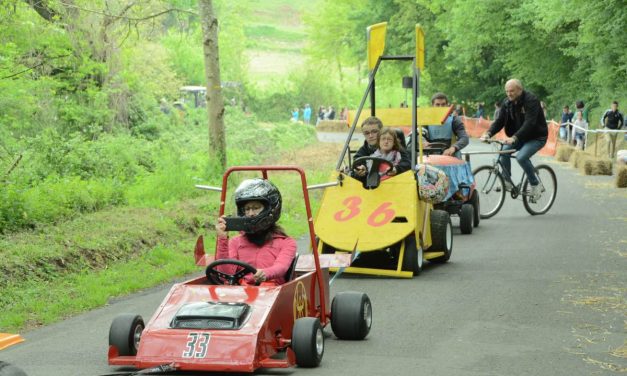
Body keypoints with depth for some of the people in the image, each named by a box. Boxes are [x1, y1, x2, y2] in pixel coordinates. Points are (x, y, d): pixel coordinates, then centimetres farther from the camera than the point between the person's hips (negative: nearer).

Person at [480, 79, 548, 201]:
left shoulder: (531, 100, -22)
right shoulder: (507, 102, -1)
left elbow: (529, 122, -33)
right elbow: (500, 121, -4)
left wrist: (514, 138, -45)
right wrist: (488, 133, -24)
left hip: (536, 137, -7)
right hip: (519, 137, 7)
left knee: (521, 157, -29)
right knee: (504, 151, -17)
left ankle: (535, 185, -10)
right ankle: (507, 182, -1)